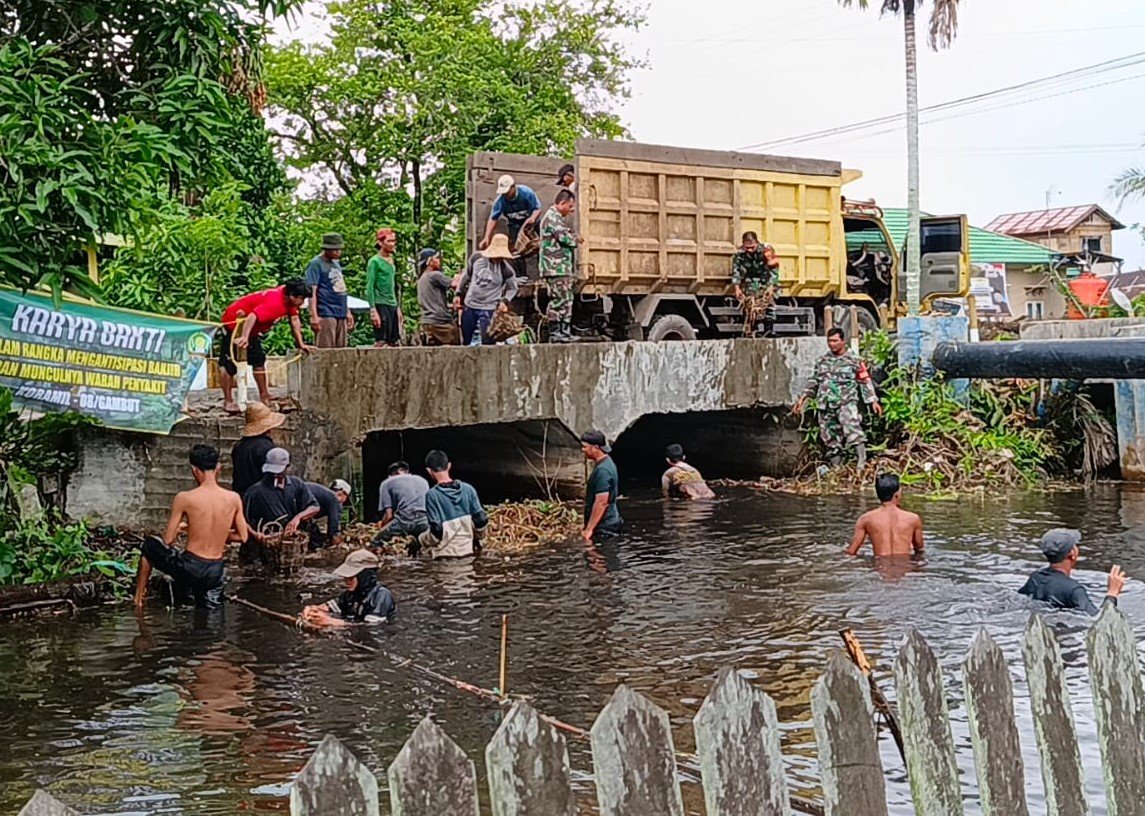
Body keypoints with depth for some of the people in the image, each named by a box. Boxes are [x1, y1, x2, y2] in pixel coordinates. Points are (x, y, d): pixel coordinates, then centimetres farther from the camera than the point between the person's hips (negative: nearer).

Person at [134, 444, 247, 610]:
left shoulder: (184, 498, -10)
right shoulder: (234, 499, -2)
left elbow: (167, 540, -3)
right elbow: (242, 536, 8)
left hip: (189, 568, -3)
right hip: (216, 573, 3)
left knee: (149, 544, 25)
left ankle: (139, 595, 31)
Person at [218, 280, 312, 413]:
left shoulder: (288, 298, -8)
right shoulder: (275, 303, -36)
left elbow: (294, 320, 2)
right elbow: (252, 317, -48)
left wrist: (301, 344, 0)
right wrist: (244, 337, -61)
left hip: (252, 329, 10)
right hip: (233, 322, -10)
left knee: (259, 361, 10)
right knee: (228, 363, -6)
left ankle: (264, 397, 16)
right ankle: (228, 402, -3)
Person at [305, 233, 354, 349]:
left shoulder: (336, 264, 18)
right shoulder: (316, 264, -6)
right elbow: (312, 291, -12)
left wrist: (348, 312, 23)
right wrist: (314, 316, -19)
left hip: (341, 313, 8)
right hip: (326, 314, -8)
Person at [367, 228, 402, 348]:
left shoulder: (391, 262, 17)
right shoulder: (375, 262, -6)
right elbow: (369, 287, -11)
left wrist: (398, 308, 18)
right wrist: (373, 310, -18)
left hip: (392, 306, 8)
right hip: (380, 305, -8)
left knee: (396, 342, 5)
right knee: (381, 342, -9)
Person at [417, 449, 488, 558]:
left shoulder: (432, 495, -11)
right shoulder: (468, 489, 1)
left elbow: (436, 532, -15)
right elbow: (482, 520, 1)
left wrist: (418, 542, 2)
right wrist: (476, 537, 20)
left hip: (445, 553, -5)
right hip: (468, 549, 5)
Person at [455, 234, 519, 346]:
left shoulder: (506, 270, -14)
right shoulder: (477, 258, -5)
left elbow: (512, 288, 2)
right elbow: (466, 275, 11)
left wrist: (505, 301, -16)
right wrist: (459, 294, 11)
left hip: (488, 309, -4)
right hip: (469, 305, 4)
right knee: (465, 341, 13)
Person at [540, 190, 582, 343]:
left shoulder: (557, 218, 23)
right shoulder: (552, 217, -11)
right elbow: (564, 237, -18)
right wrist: (576, 239, 0)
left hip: (563, 269, 10)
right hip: (556, 268, -10)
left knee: (567, 300, 10)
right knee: (558, 300, -10)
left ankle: (565, 332, 13)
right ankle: (554, 333, -8)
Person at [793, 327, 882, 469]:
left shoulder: (853, 360, 3)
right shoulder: (822, 361, 15)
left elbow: (865, 382, 3)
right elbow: (814, 381, 22)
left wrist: (873, 401, -4)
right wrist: (803, 398, 16)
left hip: (847, 402, -5)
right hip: (826, 406, 5)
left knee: (852, 428, -28)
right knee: (830, 439, 6)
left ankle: (862, 462, -37)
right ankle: (835, 469, 14)